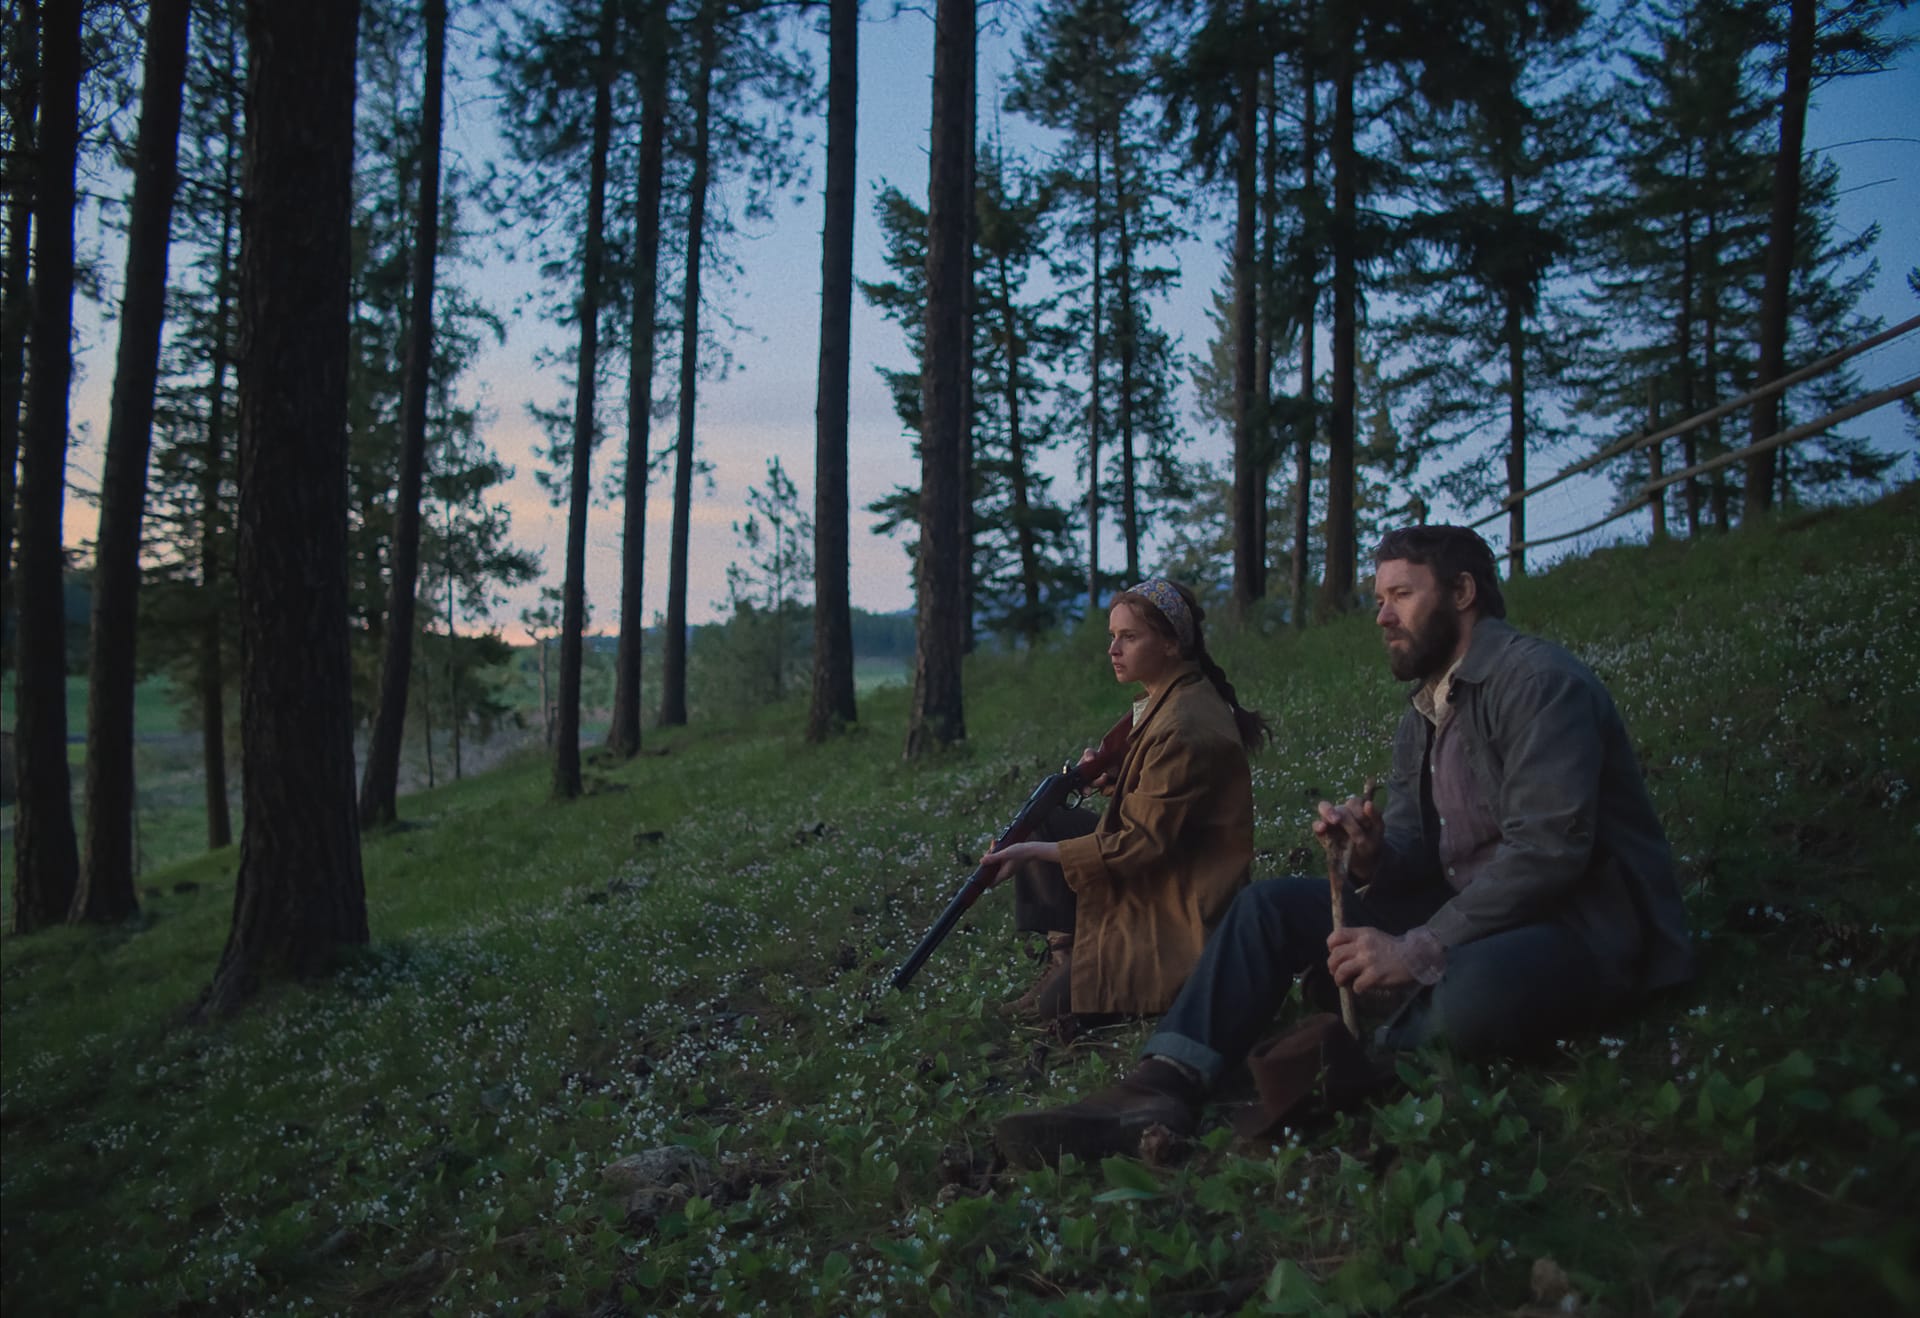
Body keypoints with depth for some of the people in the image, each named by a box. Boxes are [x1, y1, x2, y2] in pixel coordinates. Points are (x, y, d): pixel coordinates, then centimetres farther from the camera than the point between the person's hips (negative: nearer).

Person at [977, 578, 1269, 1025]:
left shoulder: (1184, 728, -26)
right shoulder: (1168, 699, 4)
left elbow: (1143, 845, -24)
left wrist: (1036, 853, -22)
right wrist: (1109, 778, 0)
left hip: (1178, 911, -10)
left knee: (1055, 1008, -7)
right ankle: (1063, 953, 6)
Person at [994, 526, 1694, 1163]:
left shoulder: (1534, 677, -15)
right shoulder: (1420, 715, 14)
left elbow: (1548, 844, -25)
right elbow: (1414, 847, 11)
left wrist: (1421, 948, -29)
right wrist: (1372, 856, -14)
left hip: (1579, 920, -8)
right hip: (1470, 910, 8)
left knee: (1470, 990, -42)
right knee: (1271, 905, -3)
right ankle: (1164, 1088, -18)